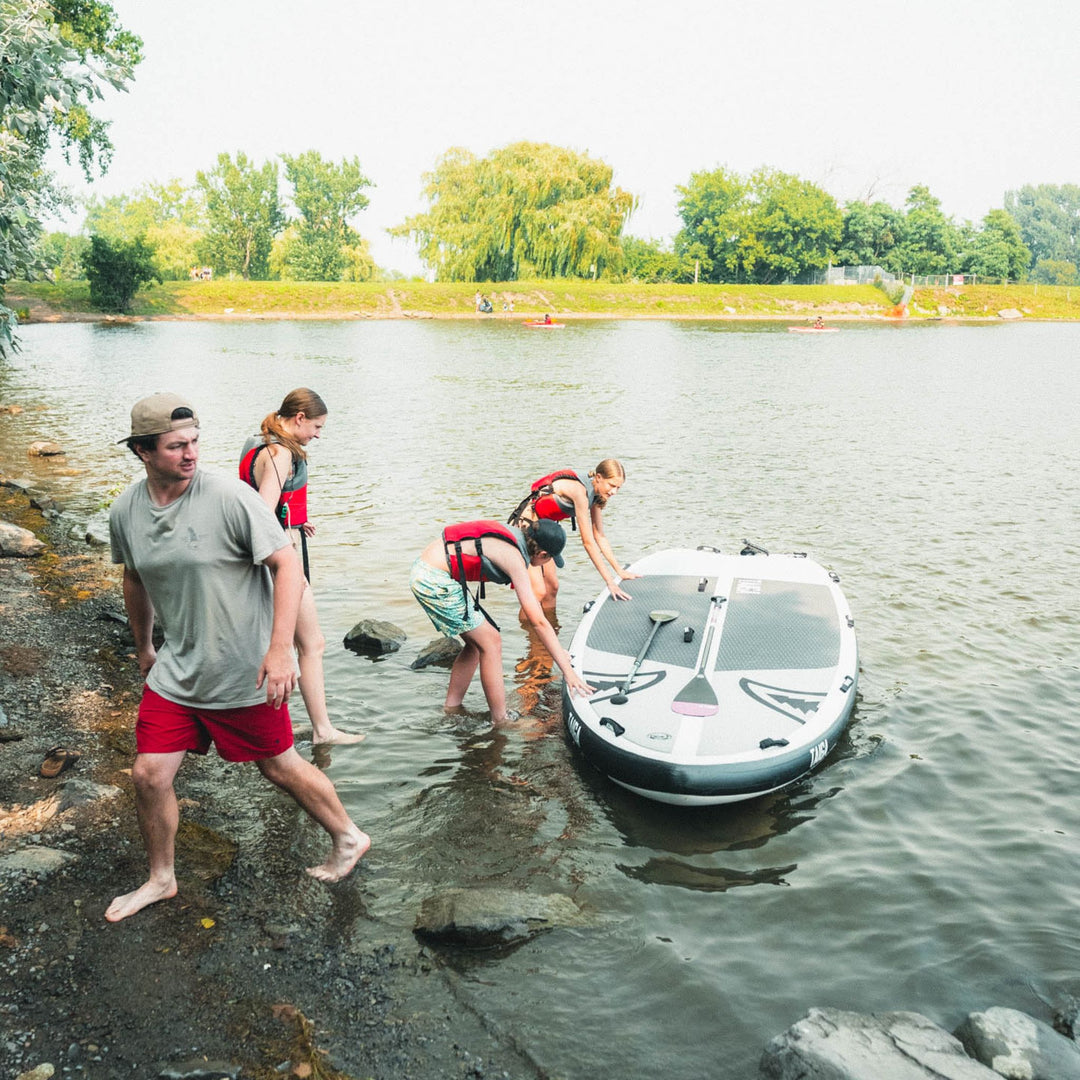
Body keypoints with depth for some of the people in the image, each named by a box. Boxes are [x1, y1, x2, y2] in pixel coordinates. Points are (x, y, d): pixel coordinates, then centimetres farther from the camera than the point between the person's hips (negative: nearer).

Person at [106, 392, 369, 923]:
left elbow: (287, 564, -19)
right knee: (148, 775, 7)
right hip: (176, 670, 5)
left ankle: (348, 839, 33)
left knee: (280, 767, 9)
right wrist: (143, 647, 26)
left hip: (244, 670, -5)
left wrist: (280, 649, -26)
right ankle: (160, 879, 33)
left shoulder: (229, 496, -20)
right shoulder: (125, 512, -2)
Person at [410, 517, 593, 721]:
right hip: (435, 582, -9)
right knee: (491, 642, -2)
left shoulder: (515, 534, 9)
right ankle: (501, 721, 3)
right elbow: (537, 621, -17)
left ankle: (450, 709, 24)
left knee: (477, 643, 16)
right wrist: (568, 670, -14)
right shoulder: (515, 559, -15)